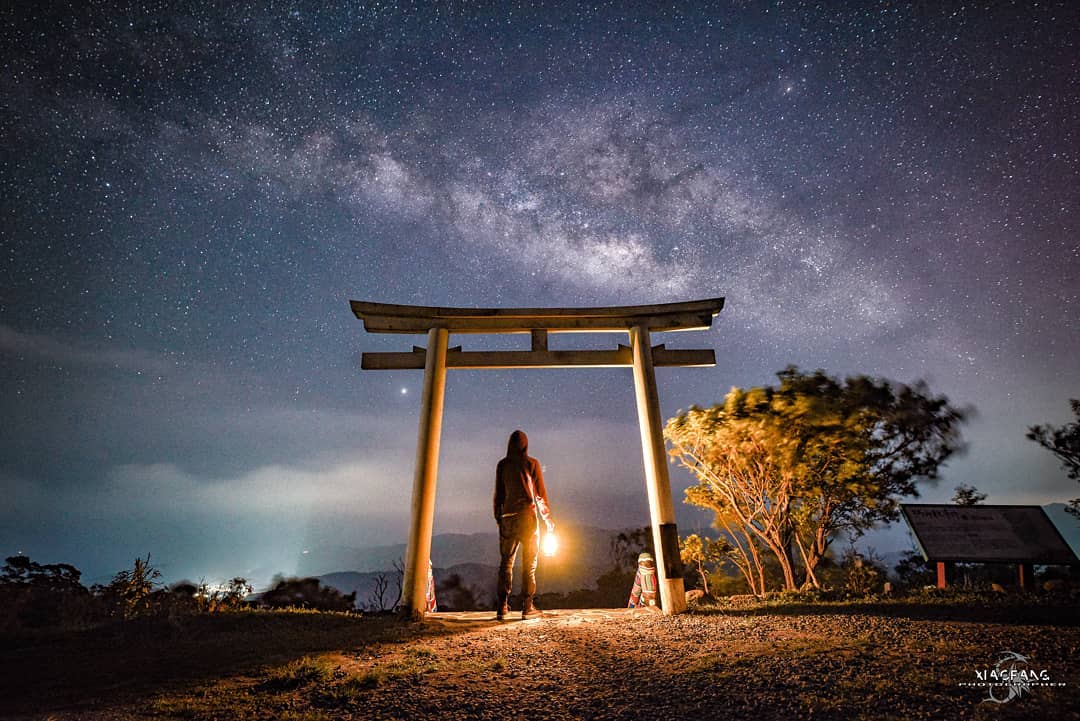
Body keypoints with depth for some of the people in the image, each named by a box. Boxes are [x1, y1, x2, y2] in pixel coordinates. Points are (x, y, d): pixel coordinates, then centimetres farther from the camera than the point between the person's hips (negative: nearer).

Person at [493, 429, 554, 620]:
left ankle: (502, 606, 6)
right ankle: (527, 606, 4)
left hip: (508, 517, 2)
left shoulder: (502, 465, 6)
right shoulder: (532, 463, 0)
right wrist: (548, 518, 8)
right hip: (528, 515, -2)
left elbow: (498, 493, 6)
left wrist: (498, 518, 13)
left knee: (506, 562, 8)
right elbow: (541, 493, 0)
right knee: (529, 563, 4)